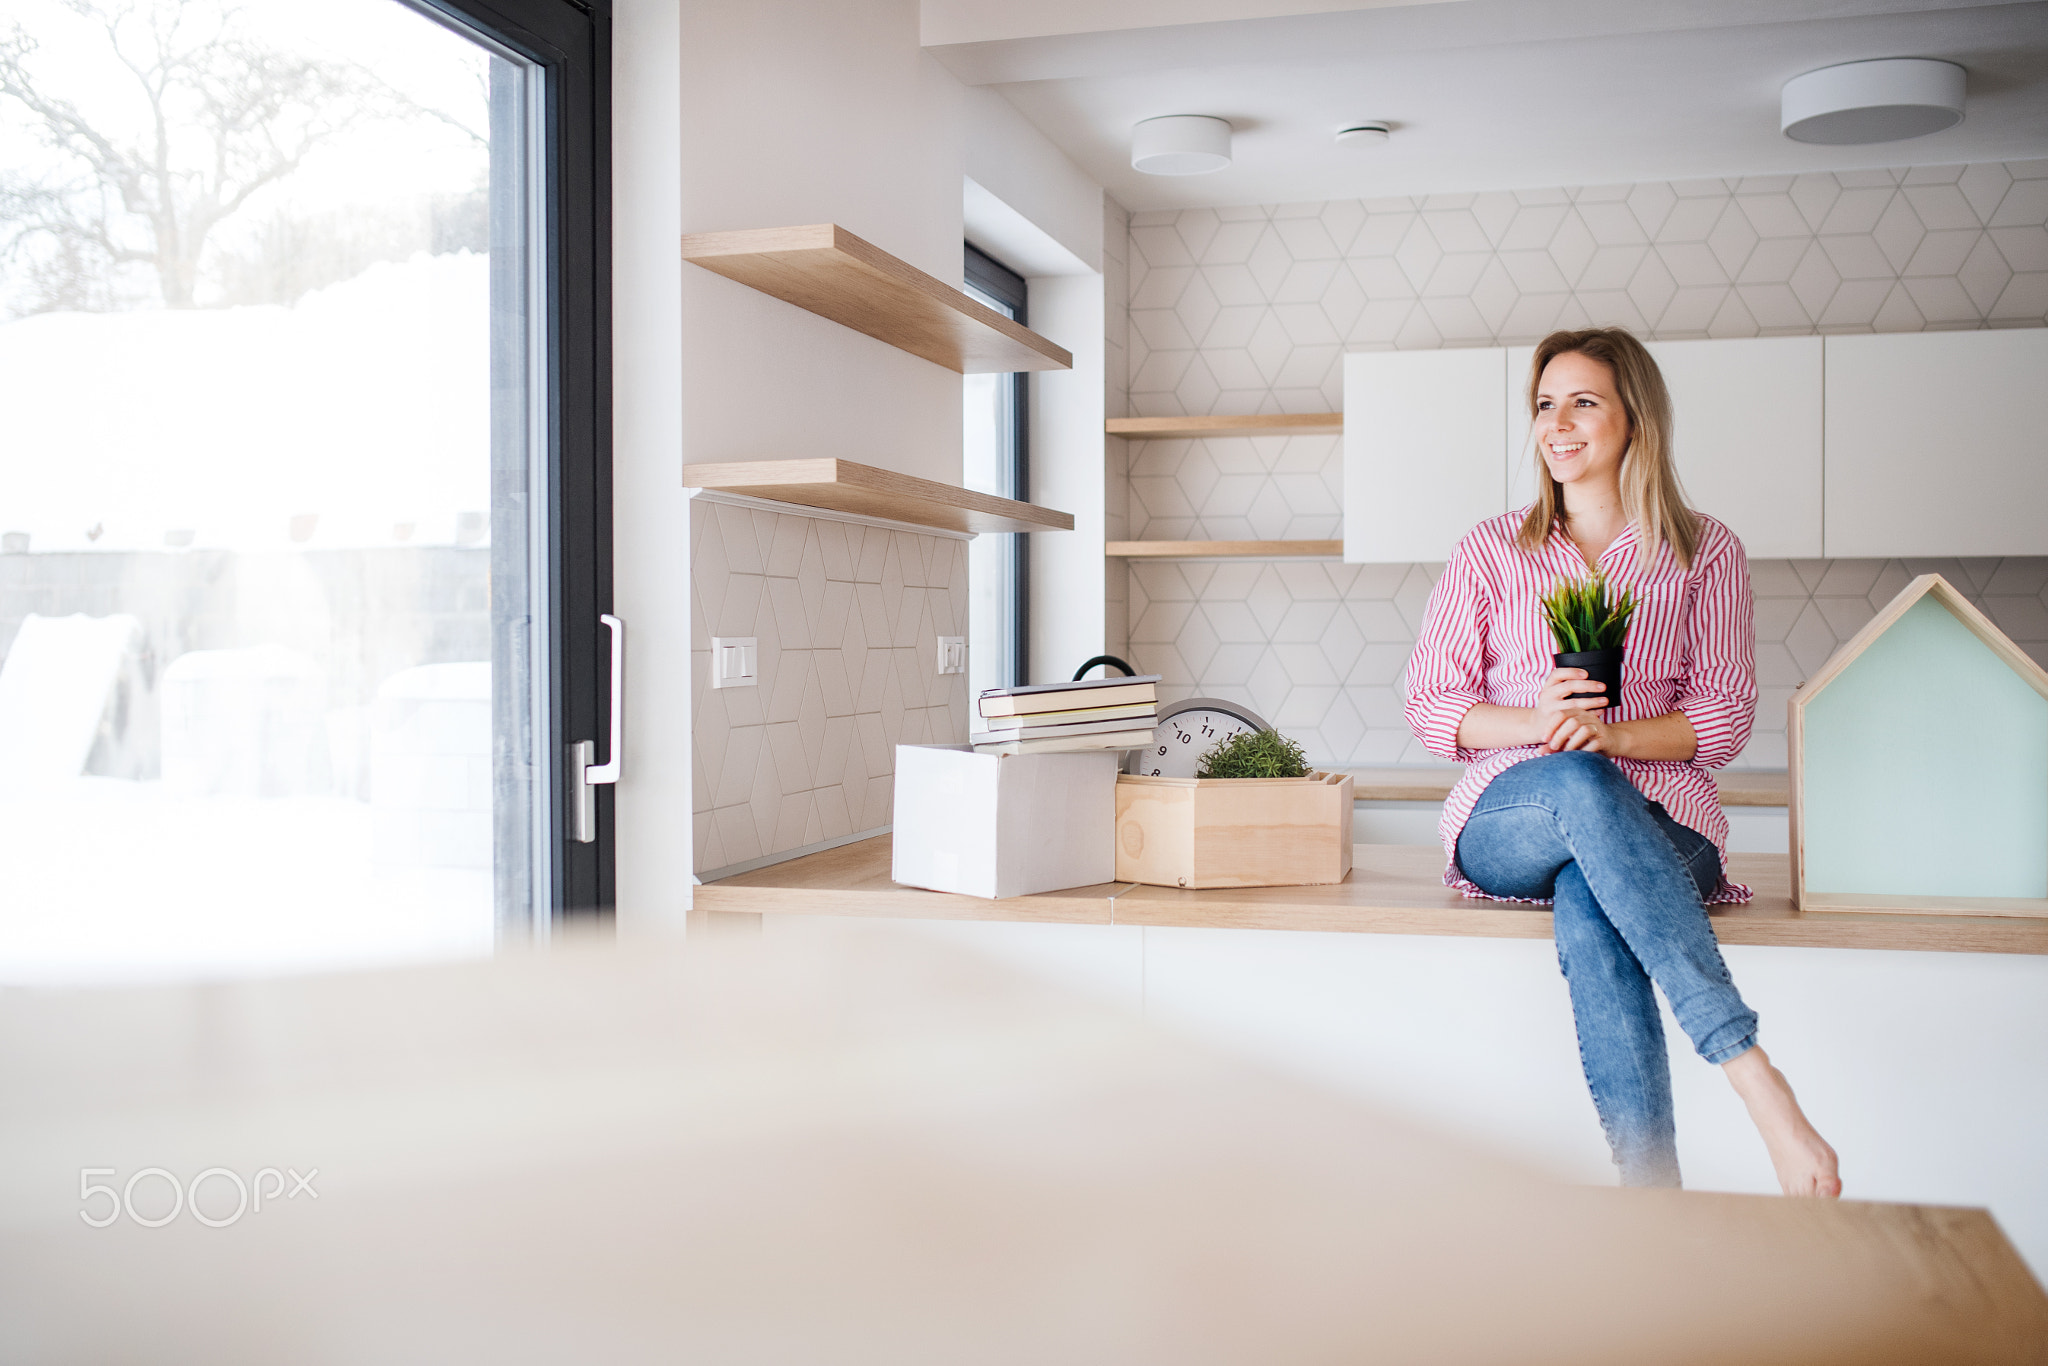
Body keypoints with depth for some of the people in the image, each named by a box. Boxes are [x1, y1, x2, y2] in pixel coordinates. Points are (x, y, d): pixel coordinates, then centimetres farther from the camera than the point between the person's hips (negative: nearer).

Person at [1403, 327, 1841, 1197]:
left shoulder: (1705, 553, 12)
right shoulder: (1490, 552, 14)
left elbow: (1724, 717, 5)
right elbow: (1430, 705, 8)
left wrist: (1612, 732, -16)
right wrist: (1536, 720, -13)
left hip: (1657, 816, 0)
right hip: (1509, 816, 0)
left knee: (1589, 905, -39)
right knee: (1581, 785, -40)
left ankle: (1650, 1181, -44)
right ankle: (1752, 1073, -49)